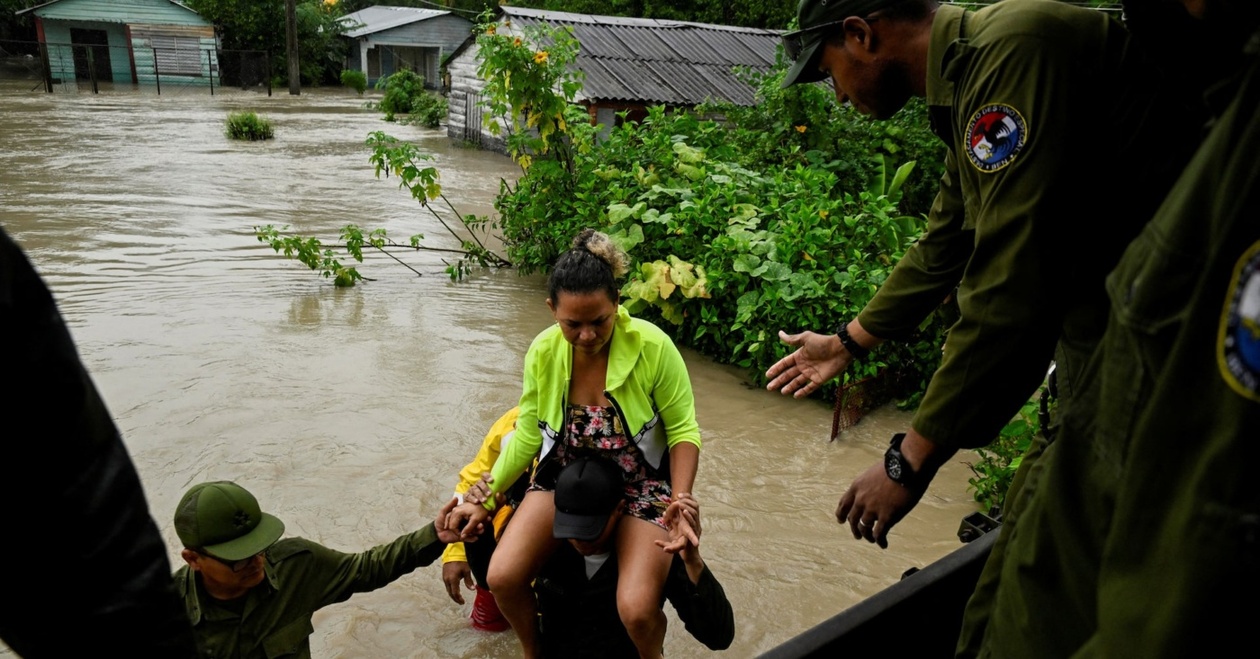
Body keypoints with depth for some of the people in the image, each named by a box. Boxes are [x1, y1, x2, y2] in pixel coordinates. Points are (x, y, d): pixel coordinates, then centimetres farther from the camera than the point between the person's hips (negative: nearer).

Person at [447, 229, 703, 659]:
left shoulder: (653, 347, -25)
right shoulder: (544, 352, -14)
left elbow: (683, 431, -14)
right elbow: (527, 434, 0)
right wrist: (485, 500, 1)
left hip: (640, 483, -3)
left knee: (637, 610, -21)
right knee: (502, 577, -14)